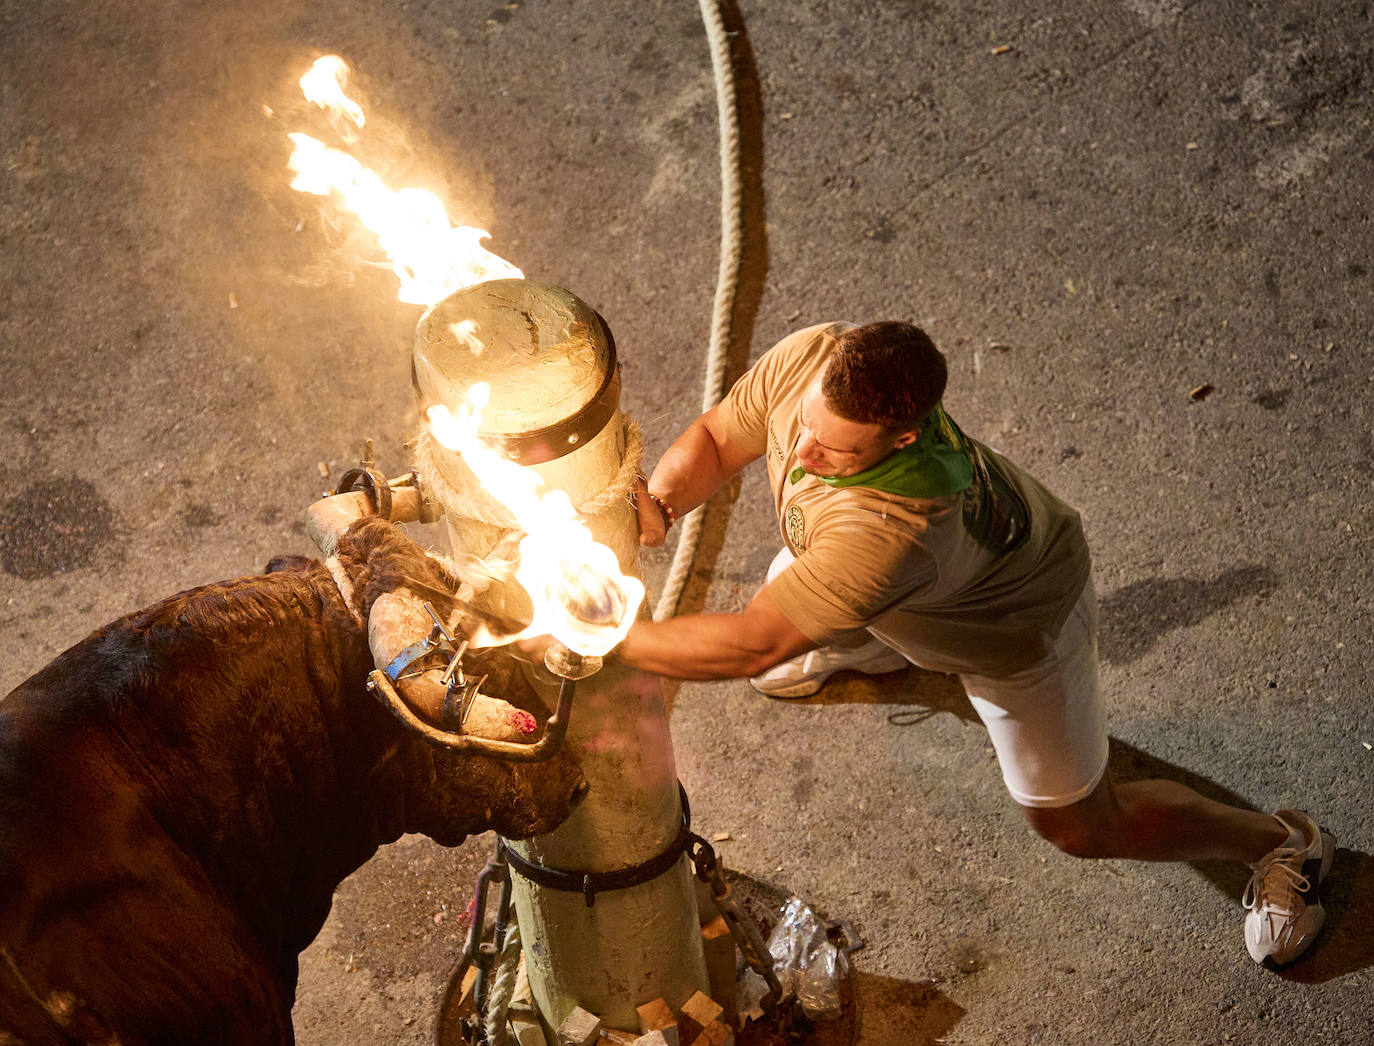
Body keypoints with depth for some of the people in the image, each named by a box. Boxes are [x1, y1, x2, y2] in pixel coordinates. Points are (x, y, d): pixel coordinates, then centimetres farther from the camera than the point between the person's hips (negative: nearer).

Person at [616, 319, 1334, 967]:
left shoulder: (891, 532, -51)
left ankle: (1281, 843, 32)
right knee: (780, 675, 17)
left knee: (1078, 827, 8)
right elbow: (715, 438, -14)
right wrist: (657, 505, -32)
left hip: (1019, 616, -6)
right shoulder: (809, 359, -32)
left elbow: (749, 646, -48)